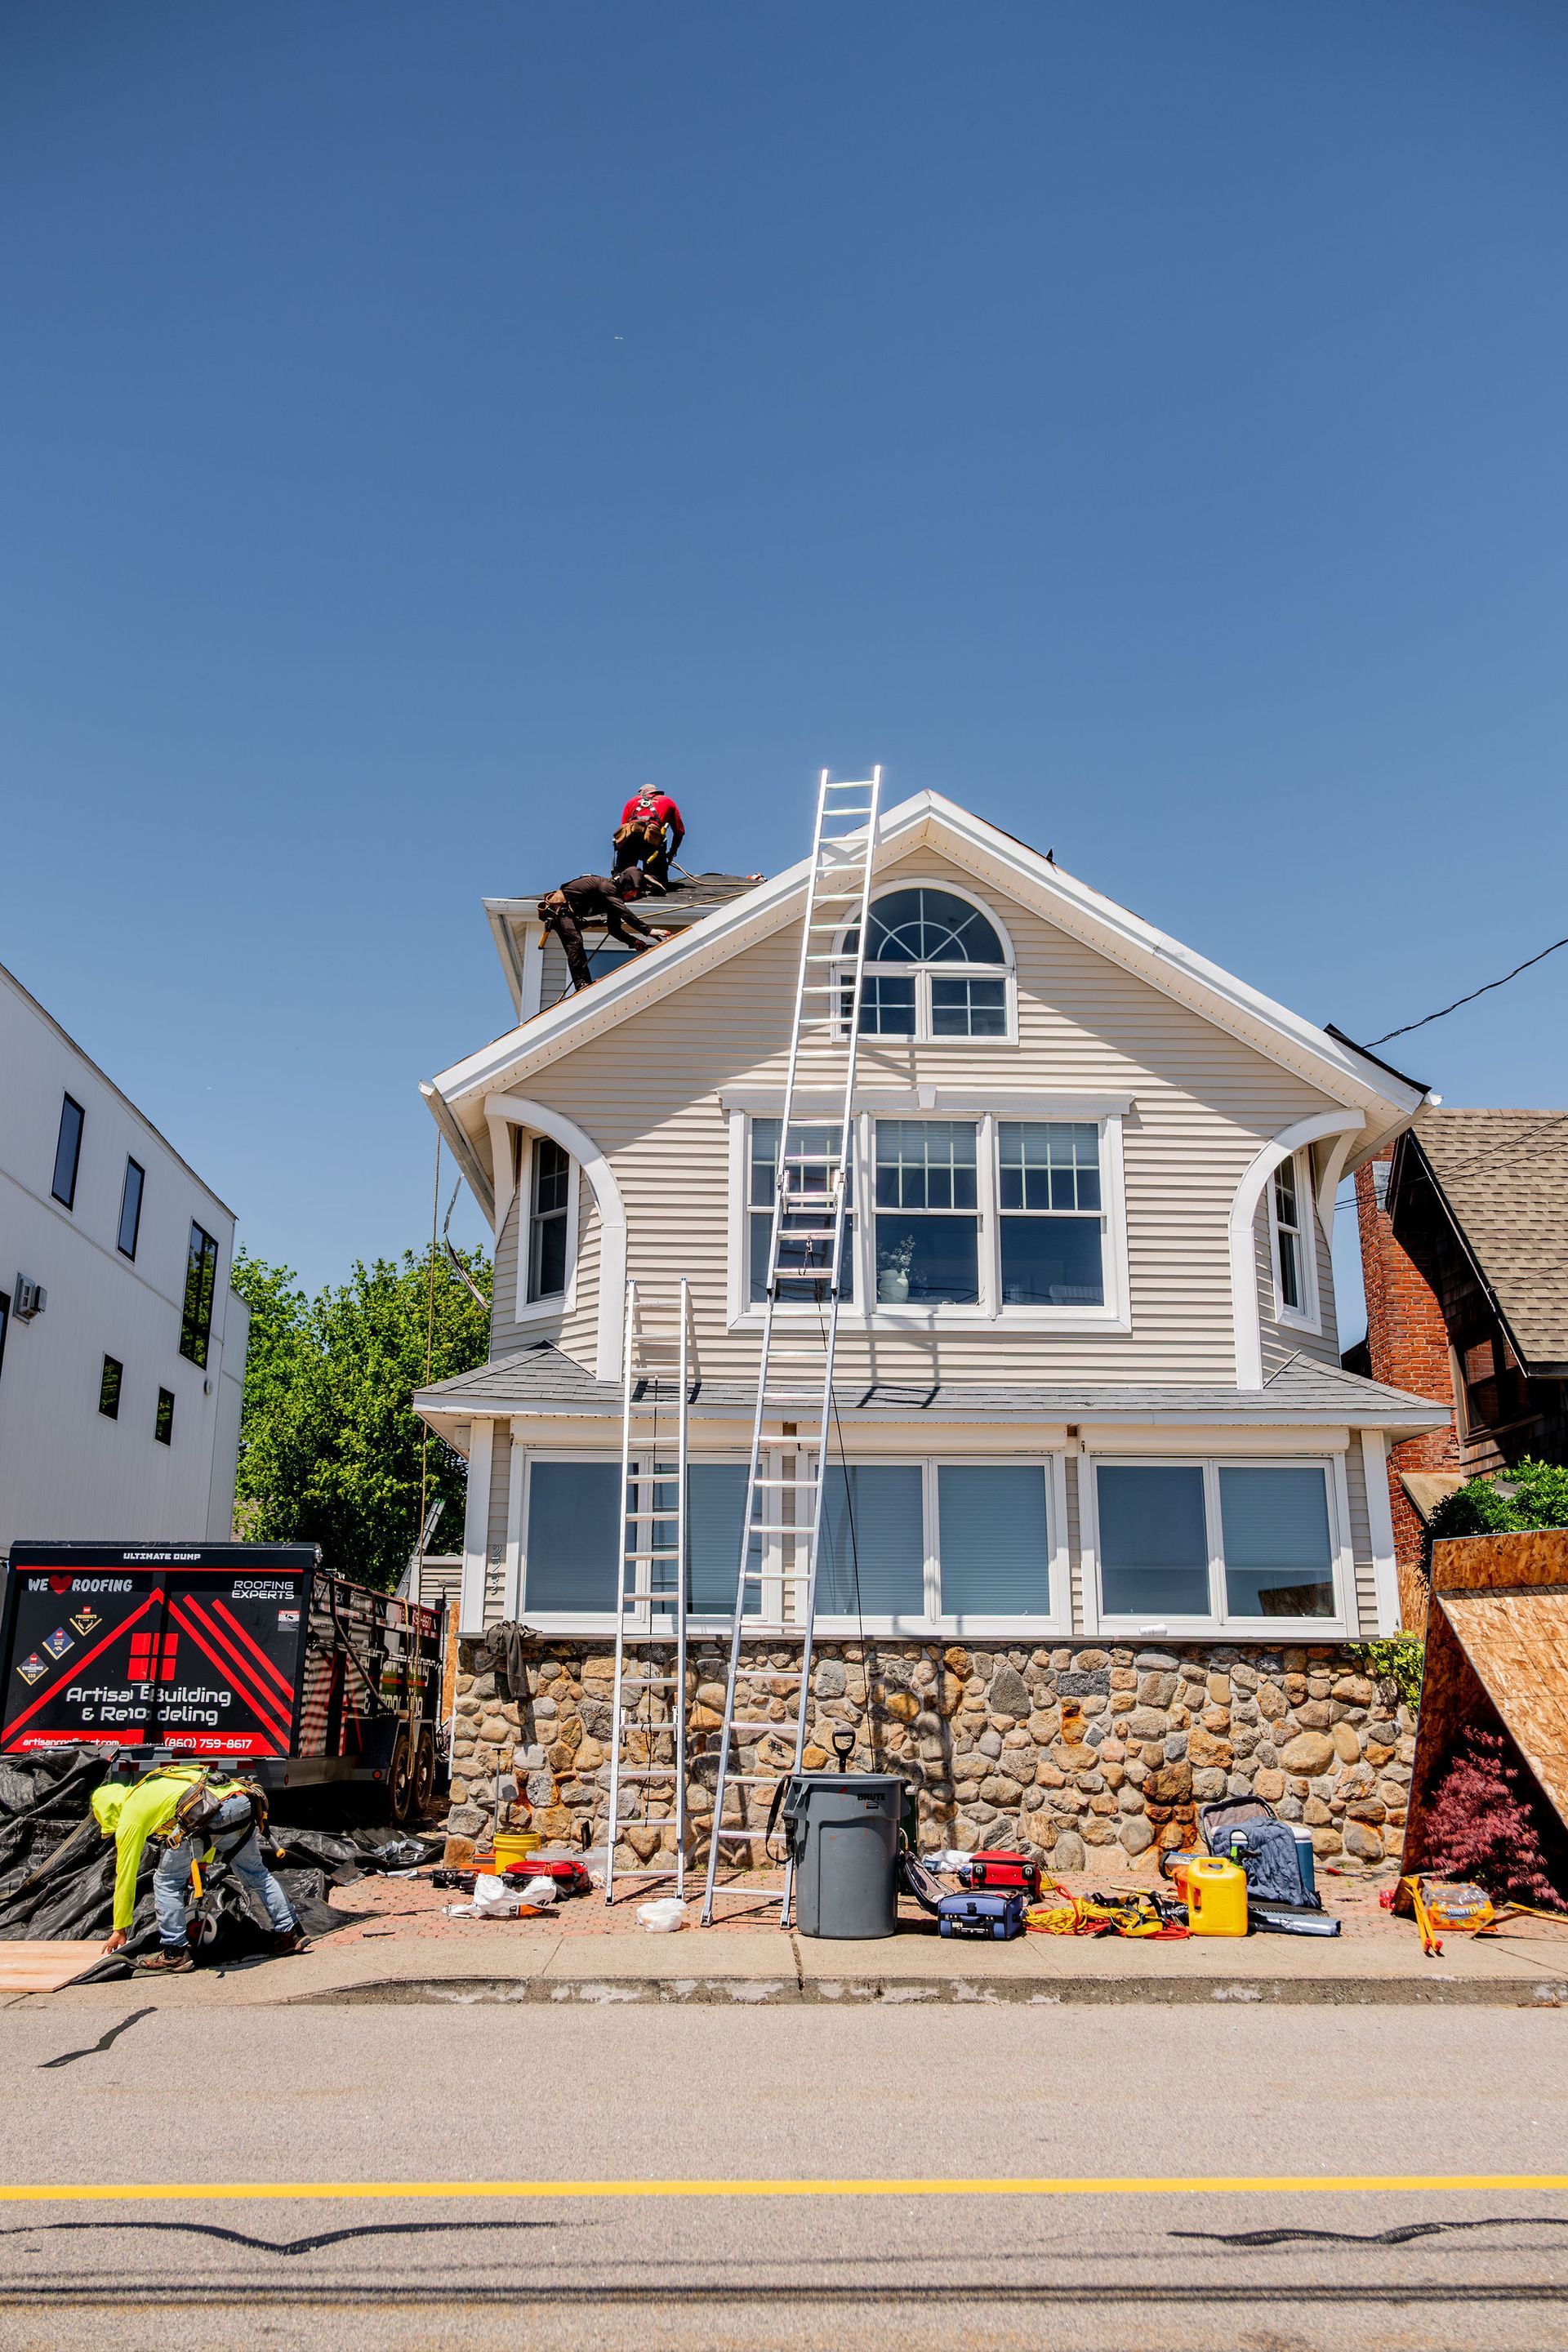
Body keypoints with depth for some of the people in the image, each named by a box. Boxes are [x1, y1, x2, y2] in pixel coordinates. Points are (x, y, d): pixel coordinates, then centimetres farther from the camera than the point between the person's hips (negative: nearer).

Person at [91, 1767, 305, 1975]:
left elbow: (125, 1876, 21)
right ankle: (289, 1933, 31)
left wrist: (120, 1929, 31)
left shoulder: (129, 1817, 18)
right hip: (243, 1802, 8)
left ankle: (174, 1953, 16)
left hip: (211, 1814, -8)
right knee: (255, 1874, 26)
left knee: (167, 1881, 14)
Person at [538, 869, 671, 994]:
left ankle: (587, 985, 7)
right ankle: (581, 983, -33)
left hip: (570, 913, 11)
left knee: (577, 947, 7)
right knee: (575, 940, -25)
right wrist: (648, 931, -37)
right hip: (558, 906, -11)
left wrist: (633, 941, -7)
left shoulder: (615, 897, 8)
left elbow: (614, 929, 10)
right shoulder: (607, 887, -22)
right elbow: (625, 913, -34)